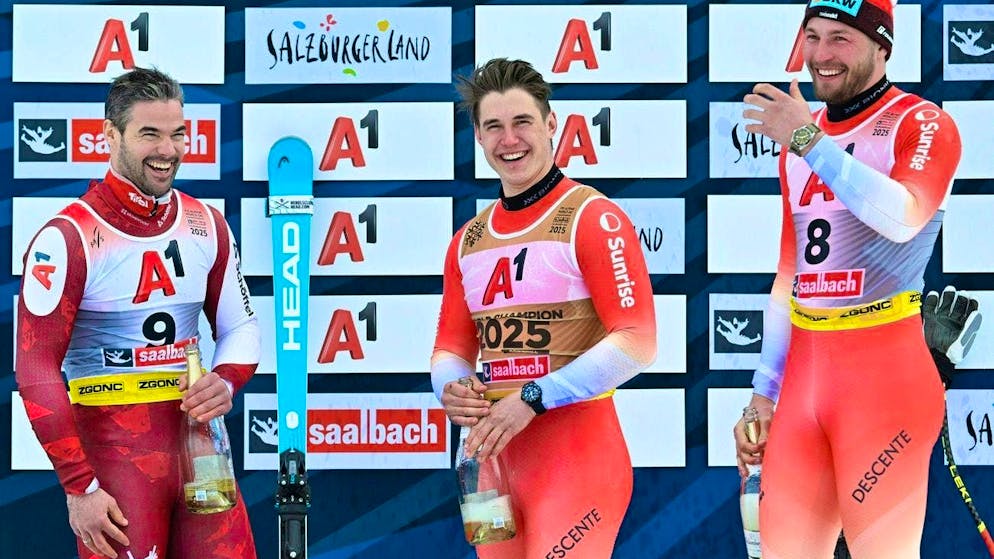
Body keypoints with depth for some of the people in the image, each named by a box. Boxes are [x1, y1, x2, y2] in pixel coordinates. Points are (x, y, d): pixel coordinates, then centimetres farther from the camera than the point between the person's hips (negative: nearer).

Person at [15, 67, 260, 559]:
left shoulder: (207, 225, 6)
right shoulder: (68, 237, -10)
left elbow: (240, 326, 17)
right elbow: (36, 370, -11)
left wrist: (225, 382, -6)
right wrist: (79, 488, -13)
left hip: (196, 440, 5)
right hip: (112, 454, -5)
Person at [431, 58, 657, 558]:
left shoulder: (593, 218, -7)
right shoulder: (468, 241, 13)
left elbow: (637, 342, -14)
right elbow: (451, 347, 18)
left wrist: (533, 398, -18)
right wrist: (450, 391, -6)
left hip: (575, 455, -6)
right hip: (491, 454, 6)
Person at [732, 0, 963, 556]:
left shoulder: (923, 124, -3)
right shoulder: (797, 140, 17)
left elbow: (904, 217, -23)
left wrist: (811, 142, -20)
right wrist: (764, 392, 16)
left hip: (884, 376, -6)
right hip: (802, 375, 6)